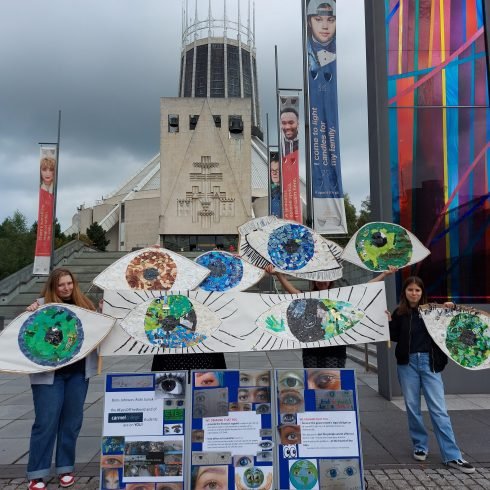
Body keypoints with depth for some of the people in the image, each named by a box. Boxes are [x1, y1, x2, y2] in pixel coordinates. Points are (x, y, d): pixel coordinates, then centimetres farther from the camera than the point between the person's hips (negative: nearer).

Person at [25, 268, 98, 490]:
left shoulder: (84, 304, 6)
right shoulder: (42, 304, -3)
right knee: (46, 422, 1)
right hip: (49, 372, -3)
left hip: (78, 372, 3)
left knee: (72, 421, 11)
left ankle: (65, 469, 26)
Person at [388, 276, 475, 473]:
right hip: (407, 363, 1)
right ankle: (420, 445, 24)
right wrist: (389, 322, -12)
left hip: (429, 362, -1)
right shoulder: (399, 313, 0)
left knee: (438, 408, -1)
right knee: (412, 406, 8)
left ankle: (452, 456, 2)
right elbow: (394, 337, 3)